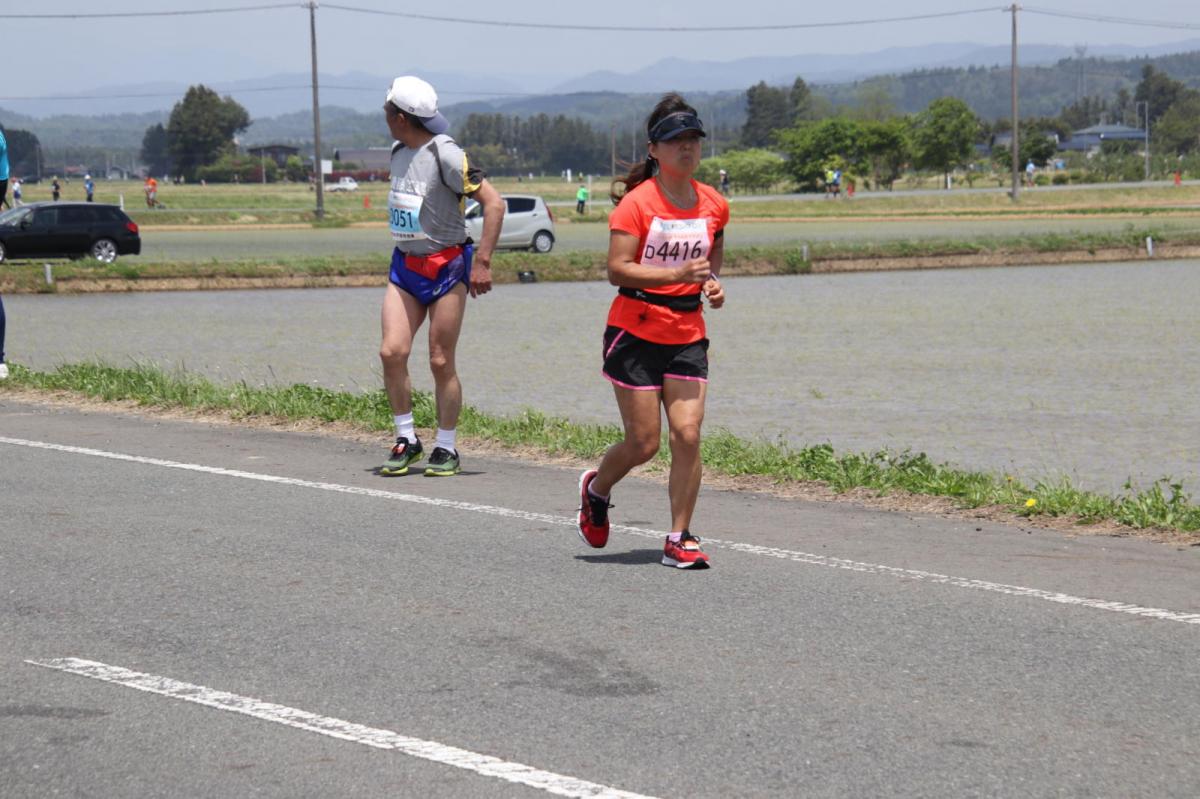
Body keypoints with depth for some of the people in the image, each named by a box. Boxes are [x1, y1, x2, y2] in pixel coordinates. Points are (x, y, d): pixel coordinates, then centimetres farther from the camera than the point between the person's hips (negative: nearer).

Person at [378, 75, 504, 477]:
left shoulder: (445, 155, -16)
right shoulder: (399, 152, 8)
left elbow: (493, 203, -18)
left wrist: (482, 262, -20)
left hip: (446, 267, -6)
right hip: (404, 266, 6)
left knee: (441, 362, -2)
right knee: (391, 352, -8)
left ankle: (446, 449, 11)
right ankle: (406, 440, 5)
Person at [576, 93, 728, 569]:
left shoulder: (713, 205, 6)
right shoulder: (637, 203, -11)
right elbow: (617, 270, -17)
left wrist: (712, 283, 3)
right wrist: (679, 273, -27)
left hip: (687, 336, 4)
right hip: (635, 333, -4)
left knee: (687, 435, -7)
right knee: (644, 443, -2)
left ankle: (679, 540, 3)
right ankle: (596, 489, 31)